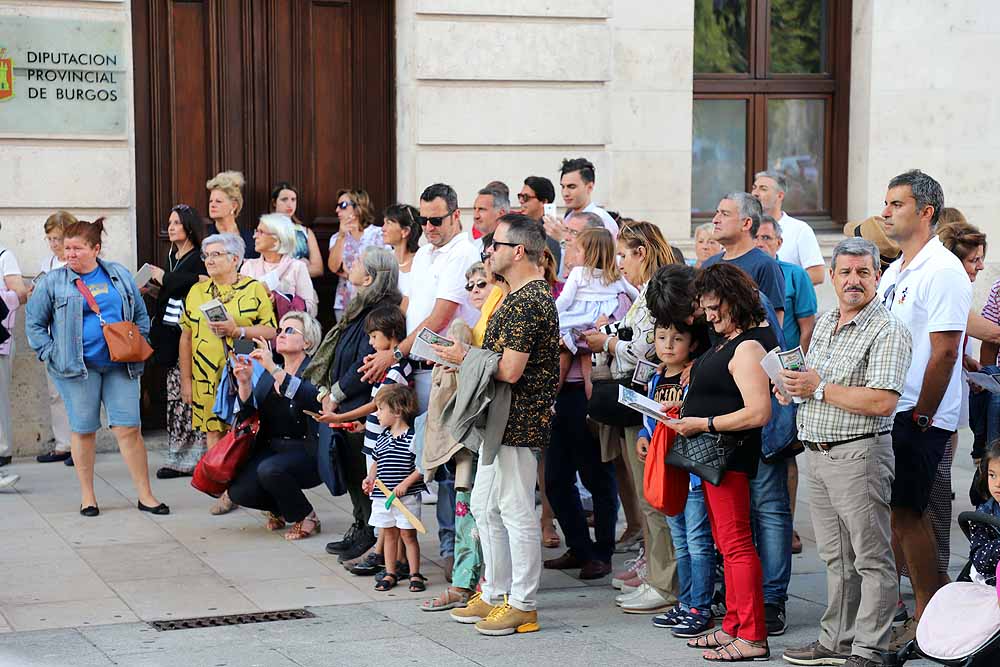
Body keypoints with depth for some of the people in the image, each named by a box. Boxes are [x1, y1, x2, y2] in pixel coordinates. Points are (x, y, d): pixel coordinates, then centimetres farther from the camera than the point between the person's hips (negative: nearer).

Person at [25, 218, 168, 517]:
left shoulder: (120, 276, 9)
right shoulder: (53, 282, 2)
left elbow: (141, 316, 17)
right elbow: (34, 323, 6)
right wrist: (51, 355, -3)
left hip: (120, 366, 1)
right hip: (77, 368, -1)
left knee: (129, 429, -2)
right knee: (83, 430, 5)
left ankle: (145, 495, 3)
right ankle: (87, 495, 16)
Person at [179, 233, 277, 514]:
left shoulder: (255, 290, 0)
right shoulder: (197, 291, 12)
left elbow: (271, 331, -5)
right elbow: (186, 336, 13)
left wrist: (237, 330, -18)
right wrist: (186, 379, 8)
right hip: (207, 377, 4)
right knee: (213, 430, 2)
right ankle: (226, 491, 11)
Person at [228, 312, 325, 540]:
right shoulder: (269, 373, 12)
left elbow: (309, 397, -31)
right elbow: (249, 414, 6)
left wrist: (273, 368, -35)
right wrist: (244, 382, -11)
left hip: (306, 452, -6)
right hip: (271, 448, 6)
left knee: (270, 469, -34)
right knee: (238, 491, -16)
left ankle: (306, 518, -8)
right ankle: (278, 508, 16)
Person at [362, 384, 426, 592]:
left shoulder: (412, 438, -13)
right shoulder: (382, 438, 8)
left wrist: (405, 483, -20)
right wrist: (370, 479, 5)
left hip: (406, 497, -6)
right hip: (383, 495, 6)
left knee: (408, 535, 2)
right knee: (389, 534, 13)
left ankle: (415, 575, 10)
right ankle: (390, 573, 21)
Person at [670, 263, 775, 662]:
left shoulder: (747, 348, -17)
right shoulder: (729, 341, 13)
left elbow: (758, 412, -24)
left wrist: (703, 424, -20)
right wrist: (688, 413, 11)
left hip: (730, 456, -11)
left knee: (736, 543, -8)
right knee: (726, 543, 14)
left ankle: (753, 637, -6)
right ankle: (733, 627, 22)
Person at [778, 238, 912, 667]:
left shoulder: (887, 332, -13)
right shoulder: (824, 323, 14)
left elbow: (882, 402, -24)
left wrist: (818, 388, -19)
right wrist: (792, 388, 3)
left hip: (859, 455, -9)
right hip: (818, 455, 9)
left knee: (871, 559, -1)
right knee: (836, 558, 16)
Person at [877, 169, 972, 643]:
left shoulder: (942, 270, -13)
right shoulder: (895, 272, 17)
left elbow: (945, 351, -17)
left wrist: (921, 416, -16)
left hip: (921, 417, -9)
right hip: (889, 410, 9)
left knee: (906, 514, -8)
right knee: (896, 512, 10)